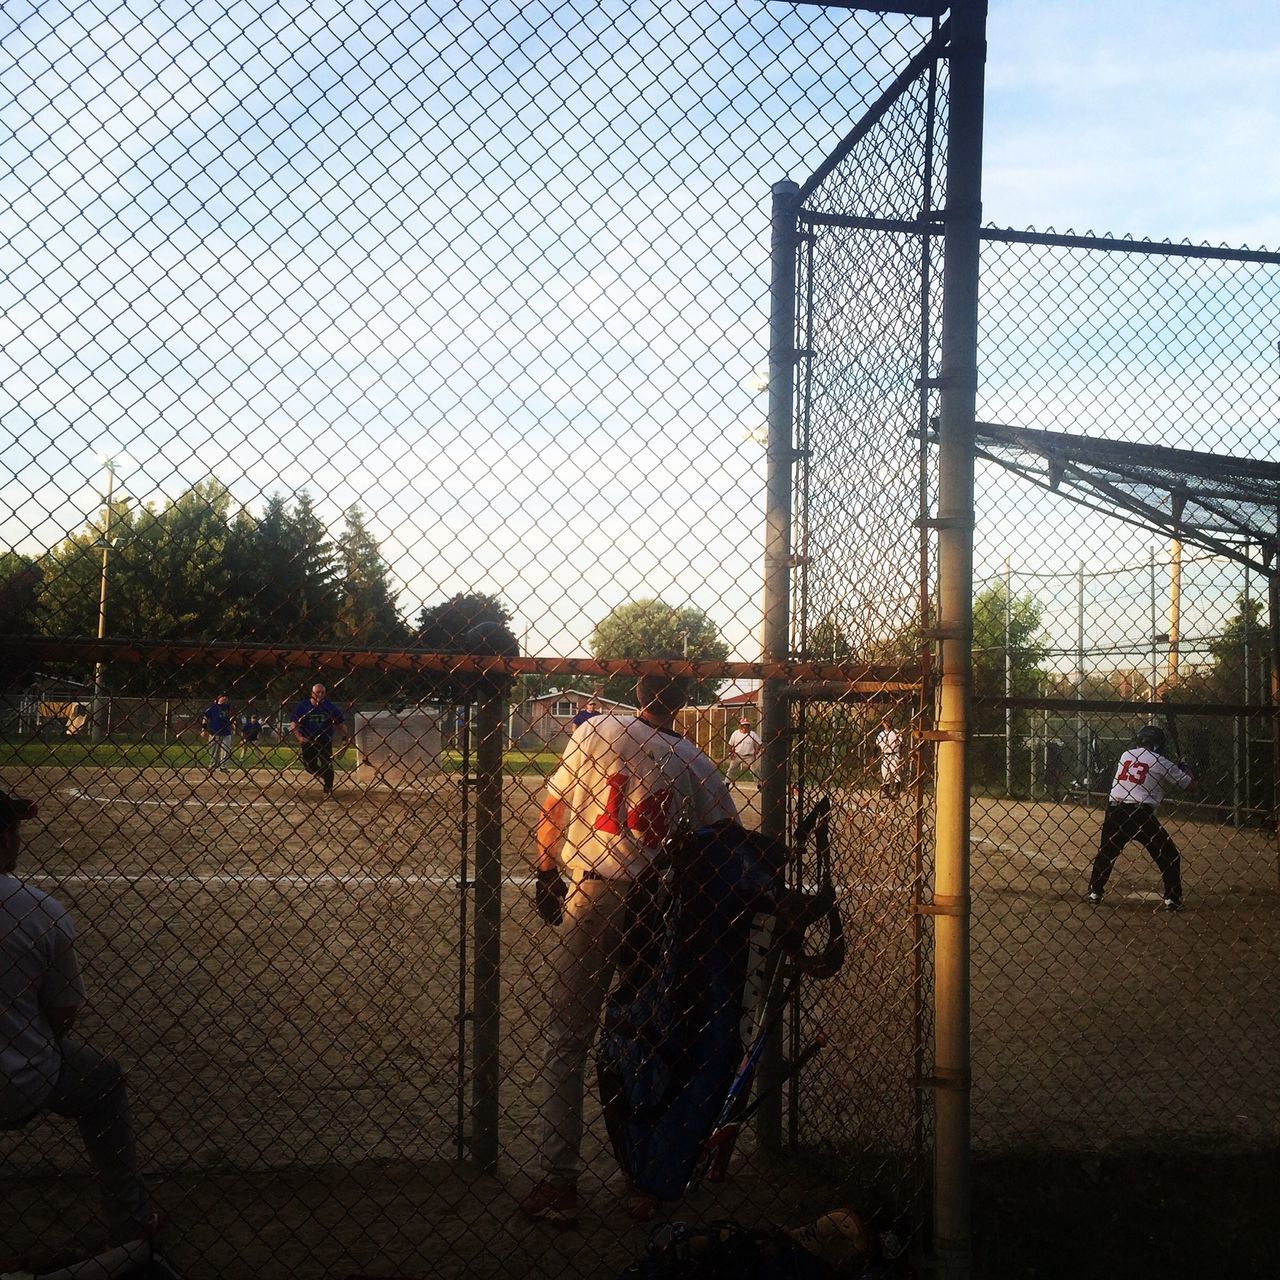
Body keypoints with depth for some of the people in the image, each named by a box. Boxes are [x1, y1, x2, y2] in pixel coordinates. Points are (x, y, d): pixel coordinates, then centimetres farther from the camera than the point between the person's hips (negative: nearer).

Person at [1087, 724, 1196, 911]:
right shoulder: (1161, 763, 3)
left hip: (1115, 812, 4)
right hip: (1140, 814, -4)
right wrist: (1183, 772, 28)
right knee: (1169, 855, 9)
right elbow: (1191, 786, 8)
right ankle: (1172, 899, 6)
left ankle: (1094, 892, 20)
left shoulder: (1126, 755, 15)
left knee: (1106, 852, 21)